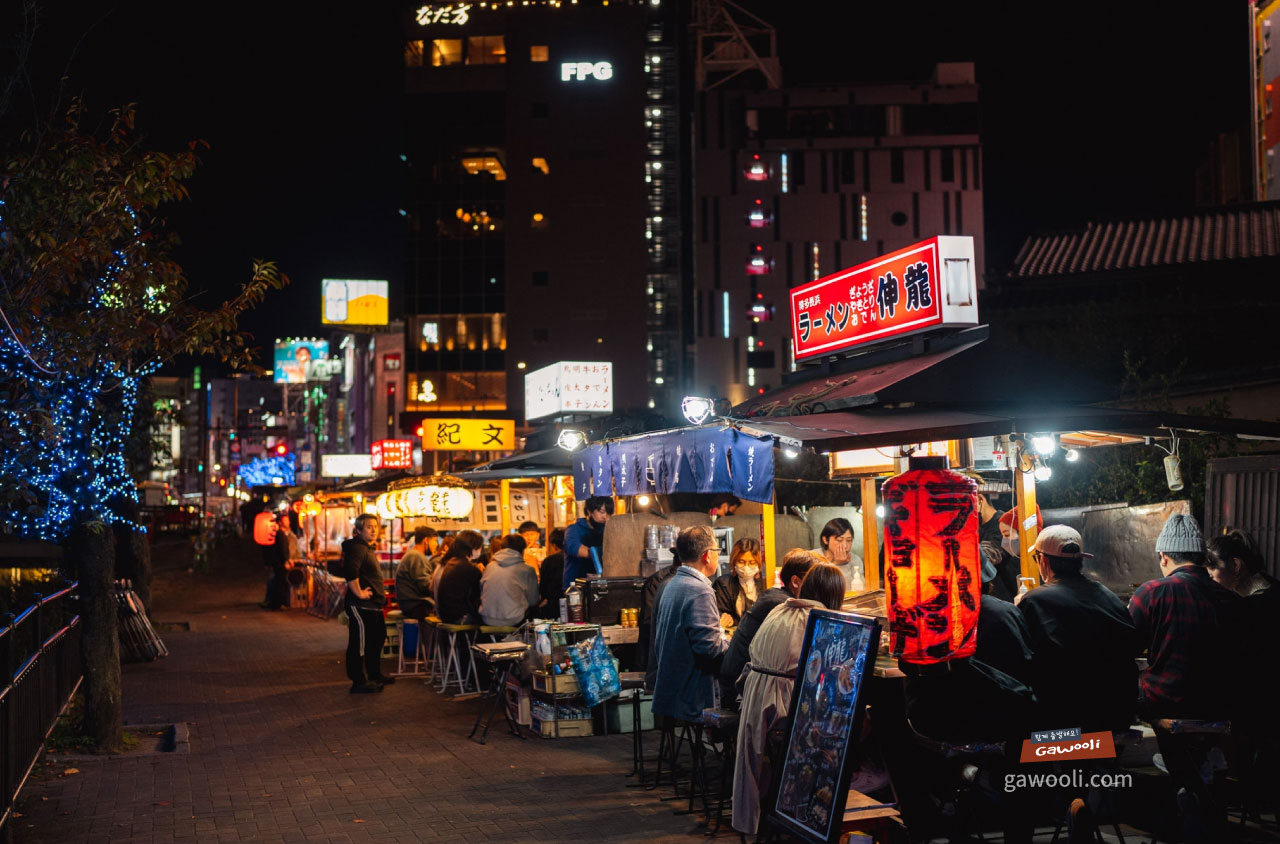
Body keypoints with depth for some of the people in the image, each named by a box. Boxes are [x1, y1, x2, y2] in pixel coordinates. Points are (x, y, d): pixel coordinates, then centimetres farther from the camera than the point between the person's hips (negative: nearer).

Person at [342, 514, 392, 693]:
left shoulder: (367, 548, 19)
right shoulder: (357, 548, -16)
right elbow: (350, 572, -31)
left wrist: (379, 591, 23)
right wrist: (359, 593, -25)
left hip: (372, 605, 11)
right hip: (360, 605, -11)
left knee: (376, 639, 21)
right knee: (359, 642, -7)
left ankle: (375, 675, 35)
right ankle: (359, 682, -4)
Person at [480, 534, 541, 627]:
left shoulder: (489, 566, 9)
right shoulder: (527, 570, -3)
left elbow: (481, 592, 20)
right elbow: (533, 601, 4)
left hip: (487, 620, 5)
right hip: (513, 621, -5)